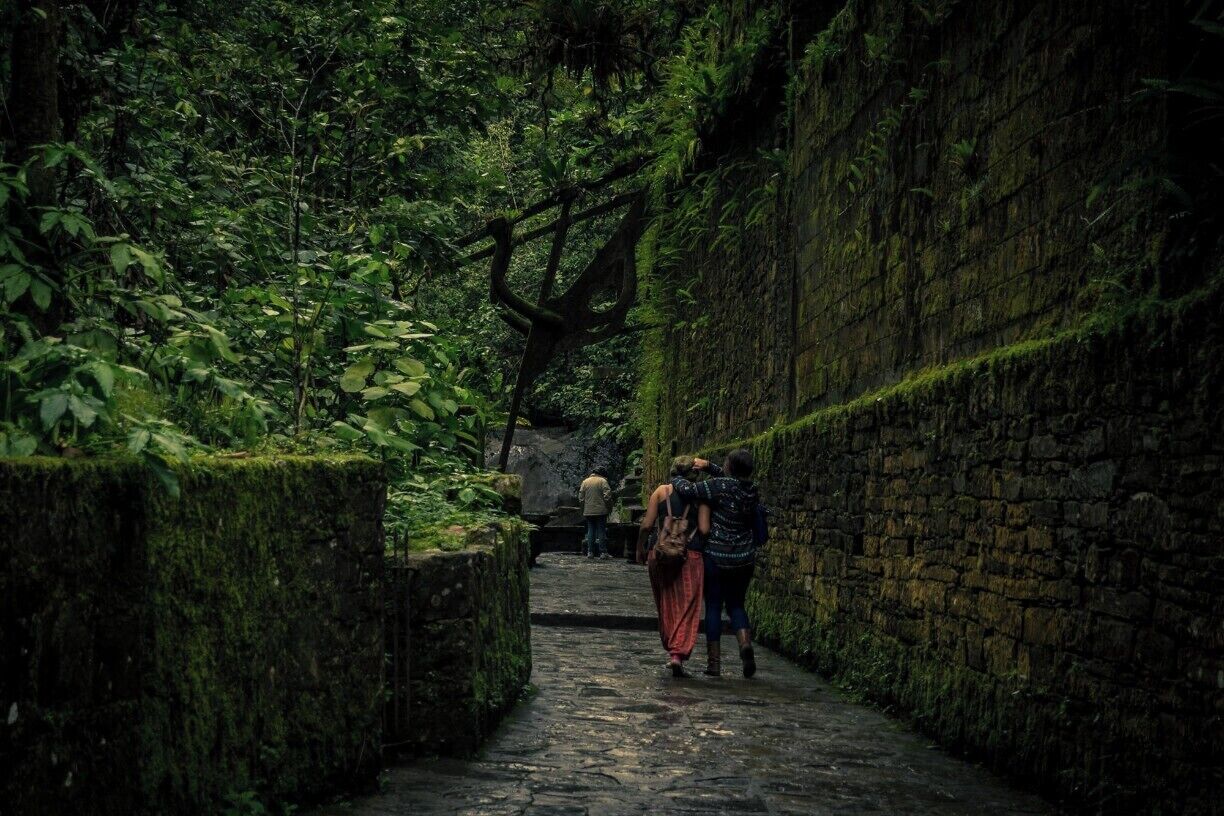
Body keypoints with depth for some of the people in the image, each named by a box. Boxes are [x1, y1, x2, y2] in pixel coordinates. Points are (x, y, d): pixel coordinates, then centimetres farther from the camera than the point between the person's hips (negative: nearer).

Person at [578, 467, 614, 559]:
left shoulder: (585, 482, 9)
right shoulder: (602, 481, -5)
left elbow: (581, 498, 9)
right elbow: (607, 496, -12)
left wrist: (583, 509, 16)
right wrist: (609, 508, -1)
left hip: (588, 512, 4)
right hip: (601, 511, -4)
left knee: (590, 531, 9)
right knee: (601, 531, 0)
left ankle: (590, 552, 7)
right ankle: (603, 552, -2)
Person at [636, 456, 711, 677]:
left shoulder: (661, 491, 4)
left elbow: (646, 525, -1)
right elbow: (704, 530, -8)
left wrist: (640, 549, 12)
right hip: (690, 555, -2)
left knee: (666, 604, 16)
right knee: (687, 607, 1)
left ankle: (670, 650, 24)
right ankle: (678, 654, -12)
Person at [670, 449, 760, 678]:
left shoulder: (721, 487, -18)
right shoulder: (751, 489, 1)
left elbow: (688, 490, -20)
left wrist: (677, 479, 1)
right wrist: (709, 466, 16)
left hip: (717, 556, -5)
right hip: (744, 558, 5)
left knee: (713, 607, 6)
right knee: (736, 605, 16)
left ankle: (714, 662, 6)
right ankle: (745, 643, -11)